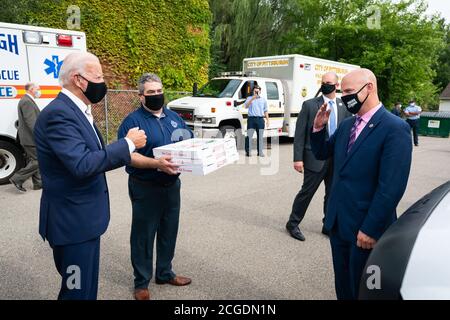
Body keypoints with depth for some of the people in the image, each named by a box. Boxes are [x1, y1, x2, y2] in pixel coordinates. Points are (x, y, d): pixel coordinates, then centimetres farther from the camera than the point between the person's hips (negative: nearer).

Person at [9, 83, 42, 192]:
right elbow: (31, 122, -22)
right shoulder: (27, 102, -16)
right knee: (37, 161, -6)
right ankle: (17, 179, 1)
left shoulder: (28, 100, 17)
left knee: (33, 161, 14)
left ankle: (38, 183, 21)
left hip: (30, 138, 11)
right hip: (31, 139, -11)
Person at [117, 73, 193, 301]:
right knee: (143, 235, 7)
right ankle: (141, 282, 25)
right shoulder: (133, 121, -10)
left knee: (169, 231, 17)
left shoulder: (174, 117, 10)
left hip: (172, 185, 6)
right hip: (145, 188, -6)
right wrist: (157, 163, -33)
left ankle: (165, 273, 36)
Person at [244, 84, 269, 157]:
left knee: (260, 136, 5)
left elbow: (265, 111, 17)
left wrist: (267, 120, 9)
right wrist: (252, 99, -21)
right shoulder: (249, 98, 8)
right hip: (251, 119, -2)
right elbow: (246, 106, -10)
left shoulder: (263, 99, 15)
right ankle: (248, 151, 0)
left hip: (260, 119, 2)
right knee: (249, 136, -5)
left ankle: (260, 152, 11)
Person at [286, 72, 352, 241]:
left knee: (333, 194, 14)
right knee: (307, 191, 4)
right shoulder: (309, 105, -4)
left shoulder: (344, 106, 6)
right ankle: (293, 223, 22)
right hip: (315, 158, -4)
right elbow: (299, 134, -7)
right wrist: (298, 158, -12)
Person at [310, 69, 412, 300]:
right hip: (338, 223, 6)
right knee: (343, 286, 21)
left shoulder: (395, 129, -16)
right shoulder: (346, 125, 8)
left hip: (366, 230, -6)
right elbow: (322, 153, 18)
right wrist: (318, 128, 0)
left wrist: (371, 230, -19)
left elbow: (391, 187, -20)